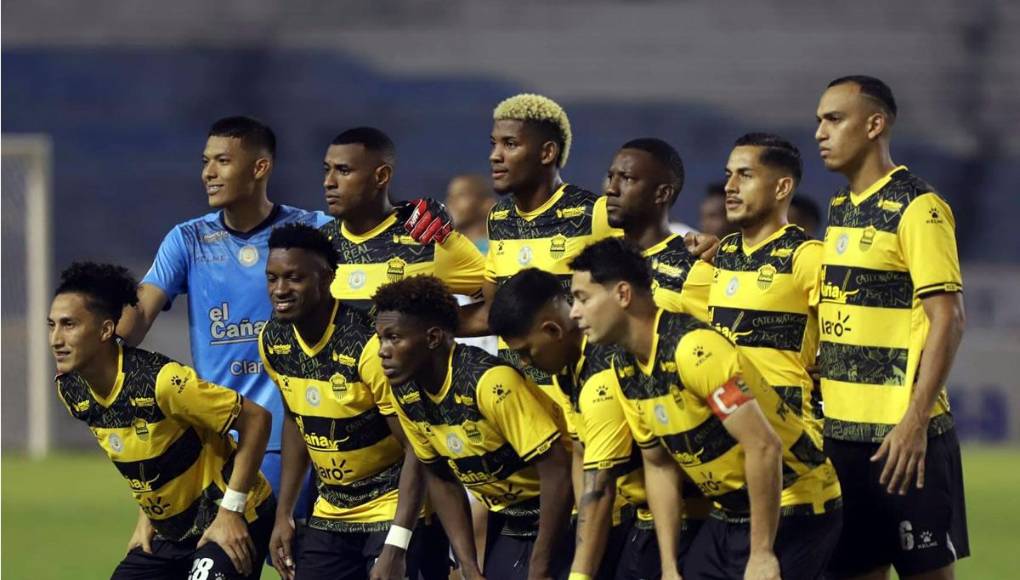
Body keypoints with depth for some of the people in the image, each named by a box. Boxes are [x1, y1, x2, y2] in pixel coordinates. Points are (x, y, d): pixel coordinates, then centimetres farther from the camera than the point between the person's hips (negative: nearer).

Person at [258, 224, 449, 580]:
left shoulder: (368, 345, -25)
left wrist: (395, 546, -29)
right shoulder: (274, 342, -4)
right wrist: (284, 515, 11)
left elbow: (417, 448, -23)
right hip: (331, 514, 7)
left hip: (395, 510, -7)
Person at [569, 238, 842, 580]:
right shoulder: (626, 372, 2)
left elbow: (764, 446, -28)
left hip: (792, 509, -9)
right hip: (731, 514, 9)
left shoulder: (693, 350, -25)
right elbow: (659, 466, 12)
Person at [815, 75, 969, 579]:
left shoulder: (917, 209, -10)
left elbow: (947, 319, -15)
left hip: (902, 435, -8)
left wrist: (915, 422, -21)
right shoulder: (841, 209, 14)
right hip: (843, 432, 8)